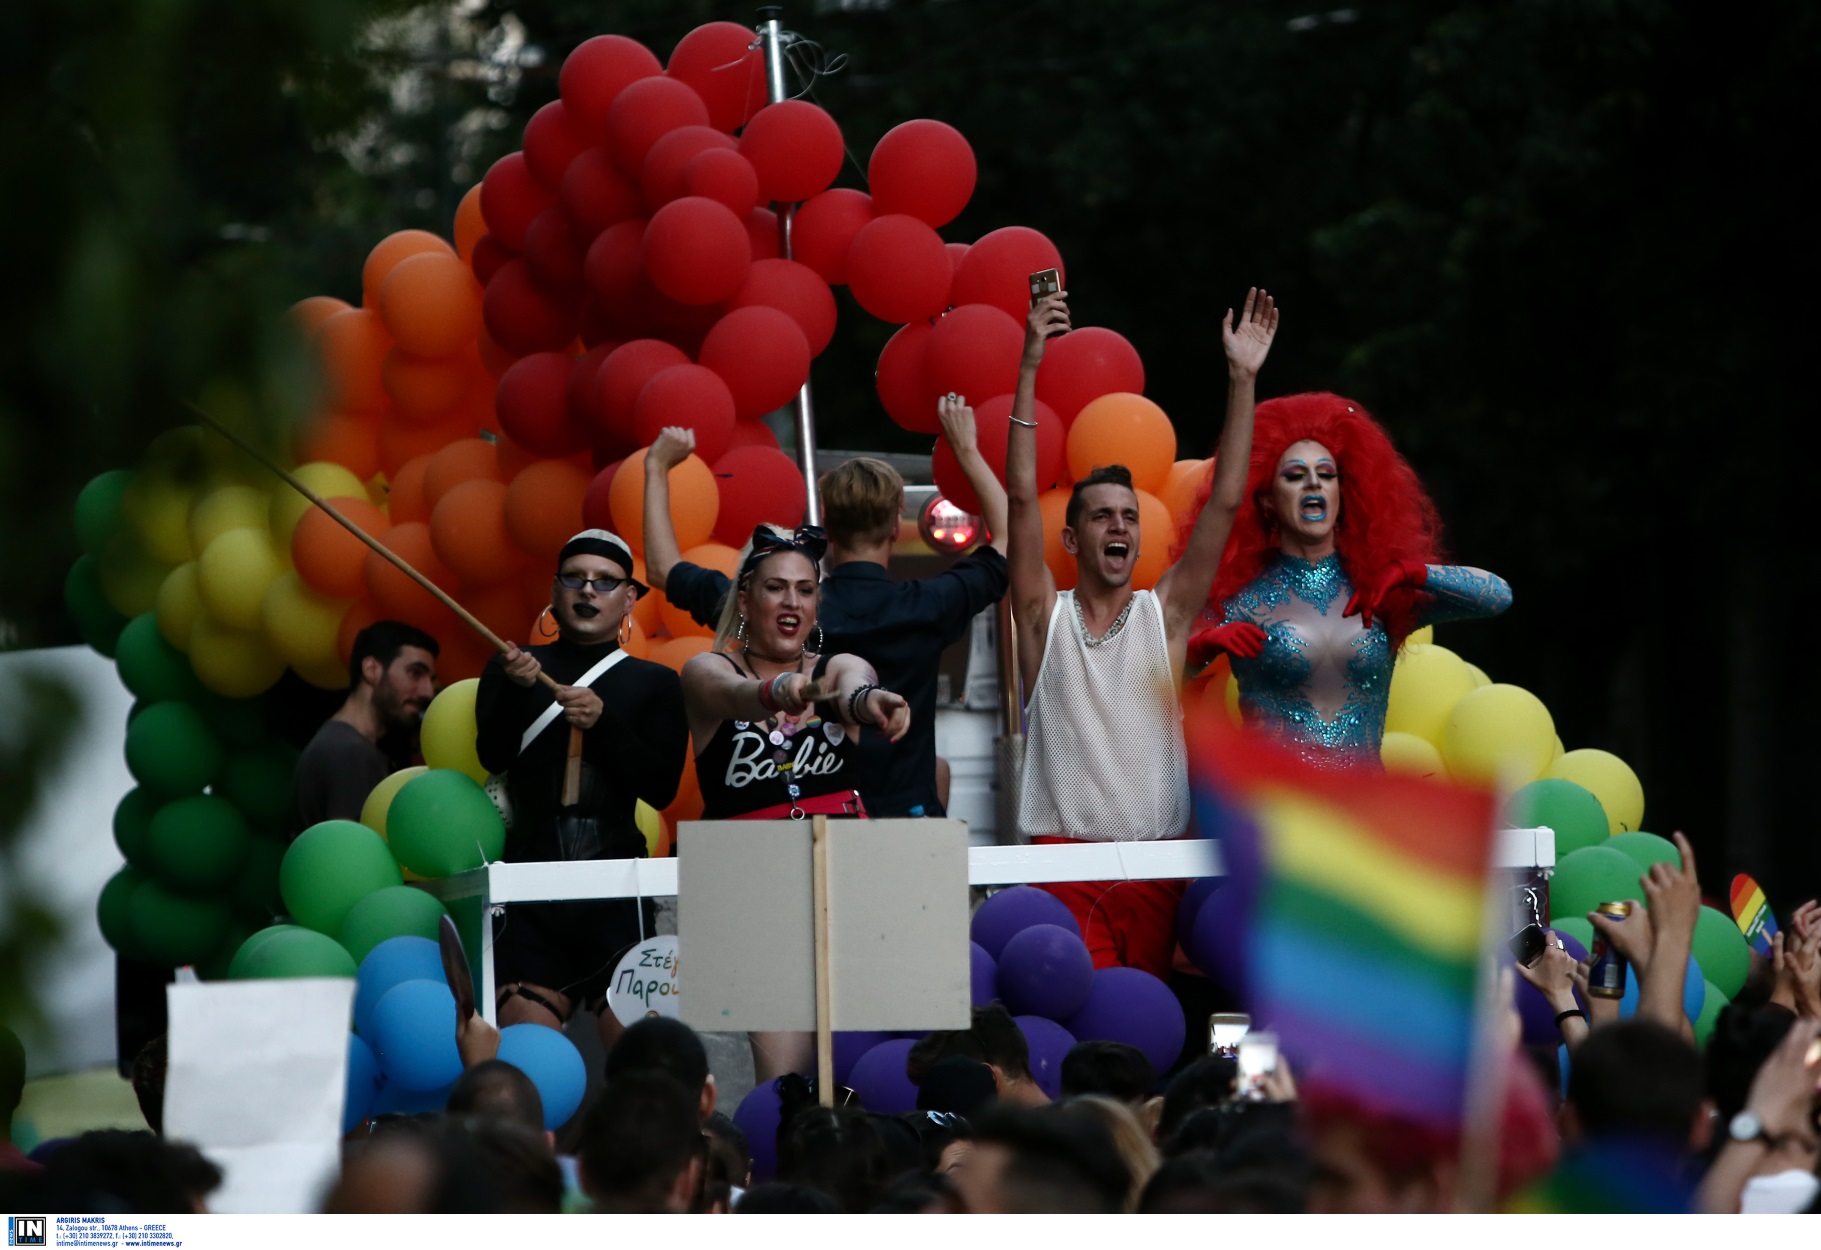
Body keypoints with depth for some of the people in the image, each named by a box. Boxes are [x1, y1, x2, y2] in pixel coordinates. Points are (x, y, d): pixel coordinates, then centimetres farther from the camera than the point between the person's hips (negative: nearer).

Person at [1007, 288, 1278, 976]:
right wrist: (1030, 365, -10)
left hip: (1158, 862, 2)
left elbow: (1224, 504, 5)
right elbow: (1022, 496, -3)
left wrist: (1242, 380, -1)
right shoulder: (1045, 616, 6)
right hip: (1063, 860, -2)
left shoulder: (1165, 614, 11)